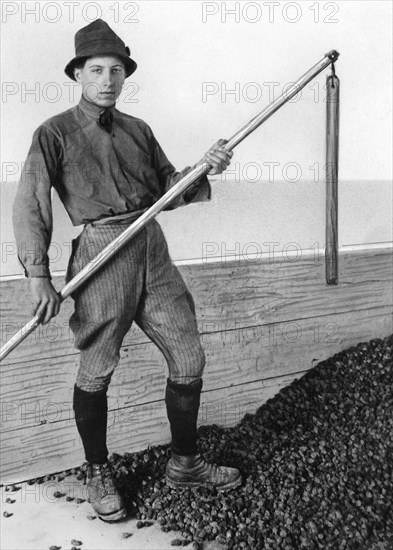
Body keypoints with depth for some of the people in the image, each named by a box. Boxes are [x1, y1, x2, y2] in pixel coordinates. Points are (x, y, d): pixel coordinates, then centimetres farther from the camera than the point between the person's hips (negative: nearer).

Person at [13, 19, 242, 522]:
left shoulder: (138, 130, 15)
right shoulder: (54, 134, 0)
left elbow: (168, 189, 15)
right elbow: (30, 206, -5)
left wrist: (206, 168, -4)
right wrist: (38, 276, -15)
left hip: (153, 251, 5)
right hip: (102, 255, -5)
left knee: (189, 358, 8)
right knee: (96, 372, 6)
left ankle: (184, 464, 27)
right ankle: (98, 474, 28)